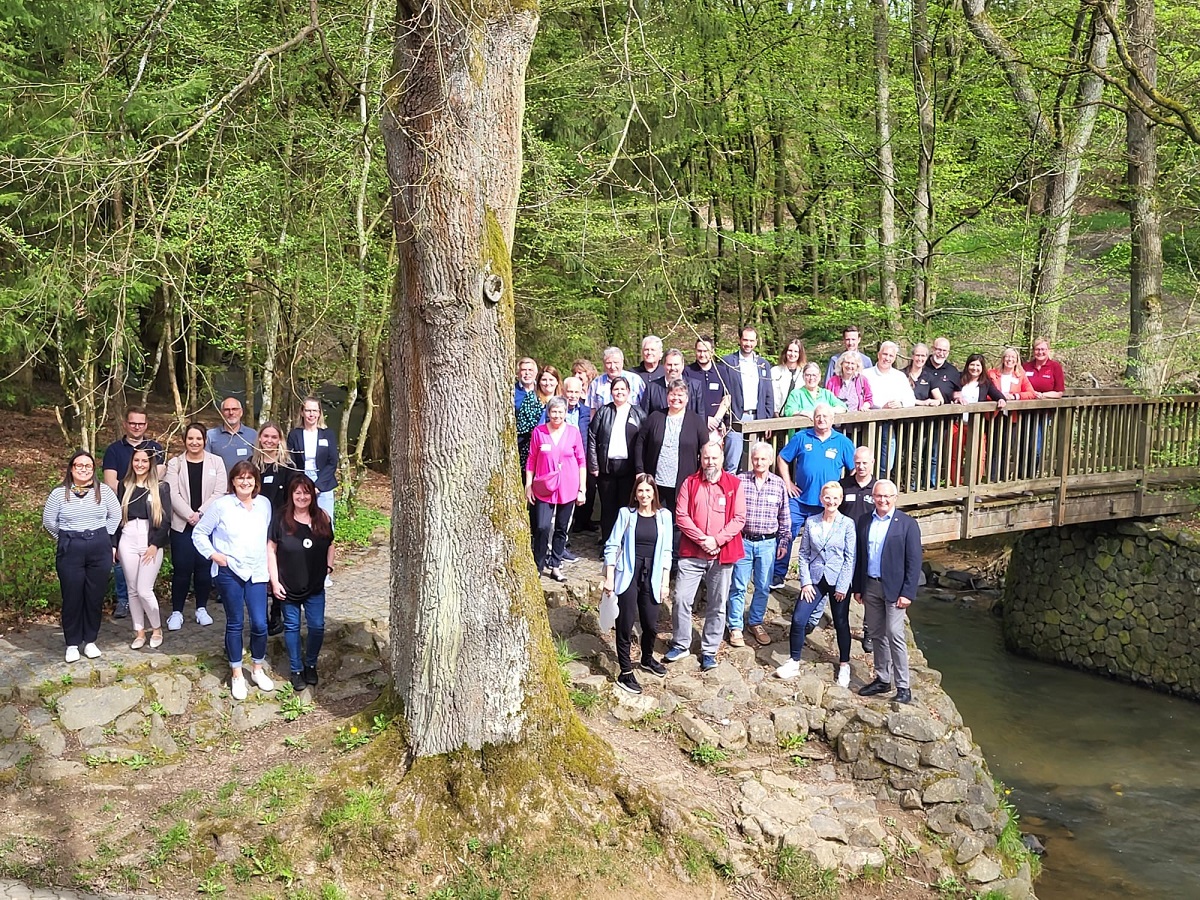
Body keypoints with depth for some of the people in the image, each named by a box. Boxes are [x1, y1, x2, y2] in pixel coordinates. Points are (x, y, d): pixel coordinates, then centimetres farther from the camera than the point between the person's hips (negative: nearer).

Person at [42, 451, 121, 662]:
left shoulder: (104, 491, 1)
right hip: (70, 551, -1)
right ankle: (72, 644, 15)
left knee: (95, 597, 7)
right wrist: (67, 540, 10)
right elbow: (49, 522, 6)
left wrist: (101, 537, 9)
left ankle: (90, 641, 20)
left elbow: (115, 516, 10)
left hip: (100, 550, 1)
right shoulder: (59, 493, -2)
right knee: (72, 597, 4)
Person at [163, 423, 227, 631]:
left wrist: (200, 514, -14)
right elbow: (172, 494, -4)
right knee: (181, 569, -3)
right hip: (181, 525, 0)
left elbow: (220, 492, -3)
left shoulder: (216, 462, 6)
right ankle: (176, 612, 7)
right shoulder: (175, 463, 6)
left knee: (204, 567, 4)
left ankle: (202, 608, 17)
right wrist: (190, 515, -15)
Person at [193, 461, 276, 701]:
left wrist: (269, 561, 10)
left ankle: (257, 669, 23)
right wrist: (213, 555, -8)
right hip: (229, 572, -3)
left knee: (260, 624, 0)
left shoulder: (264, 504, 4)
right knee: (235, 623, 6)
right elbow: (199, 533, 0)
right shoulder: (221, 505, -7)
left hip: (257, 573, 3)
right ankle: (236, 675, 20)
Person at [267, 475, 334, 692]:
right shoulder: (281, 520, -10)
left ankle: (311, 664, 29)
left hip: (315, 586, 2)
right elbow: (271, 549, -6)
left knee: (317, 626, 6)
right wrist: (274, 581, -8)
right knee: (292, 627, 10)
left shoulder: (322, 519, -1)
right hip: (288, 585, -2)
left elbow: (330, 546, 12)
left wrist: (328, 567, -1)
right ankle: (297, 670, 24)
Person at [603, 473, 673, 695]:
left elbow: (666, 551, 8)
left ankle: (647, 659, 36)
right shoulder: (626, 513, -1)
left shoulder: (664, 516, 5)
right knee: (626, 625, -2)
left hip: (651, 577, 3)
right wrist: (609, 577, -7)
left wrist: (665, 582, 4)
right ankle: (625, 673, 8)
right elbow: (612, 546, -1)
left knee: (651, 625, 8)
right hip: (628, 575, -2)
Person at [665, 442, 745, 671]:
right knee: (681, 599, -2)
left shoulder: (734, 484, 0)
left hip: (723, 555, 0)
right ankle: (680, 644, 14)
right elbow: (681, 516, -4)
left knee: (717, 605, 6)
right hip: (691, 554, 0)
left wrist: (717, 540, -15)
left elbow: (739, 519, -4)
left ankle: (709, 650, 18)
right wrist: (702, 539, -14)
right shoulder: (689, 484, 3)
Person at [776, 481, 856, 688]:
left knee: (841, 624, 10)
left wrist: (842, 587, -10)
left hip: (838, 582, -2)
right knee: (798, 619, -6)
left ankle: (844, 665, 27)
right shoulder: (811, 522, 1)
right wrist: (805, 582, -3)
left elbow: (850, 558, -6)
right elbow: (803, 554, 4)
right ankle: (793, 663, 8)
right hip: (815, 580, 2)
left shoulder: (847, 524, -6)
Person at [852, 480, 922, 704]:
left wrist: (907, 593, -13)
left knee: (895, 635, -8)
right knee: (878, 635, 12)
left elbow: (914, 561, -8)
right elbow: (858, 557, 12)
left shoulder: (907, 523, -6)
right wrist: (857, 587, 9)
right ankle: (882, 679, 22)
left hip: (894, 588, -5)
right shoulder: (864, 522, 8)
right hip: (870, 586, 5)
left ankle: (903, 687, -2)